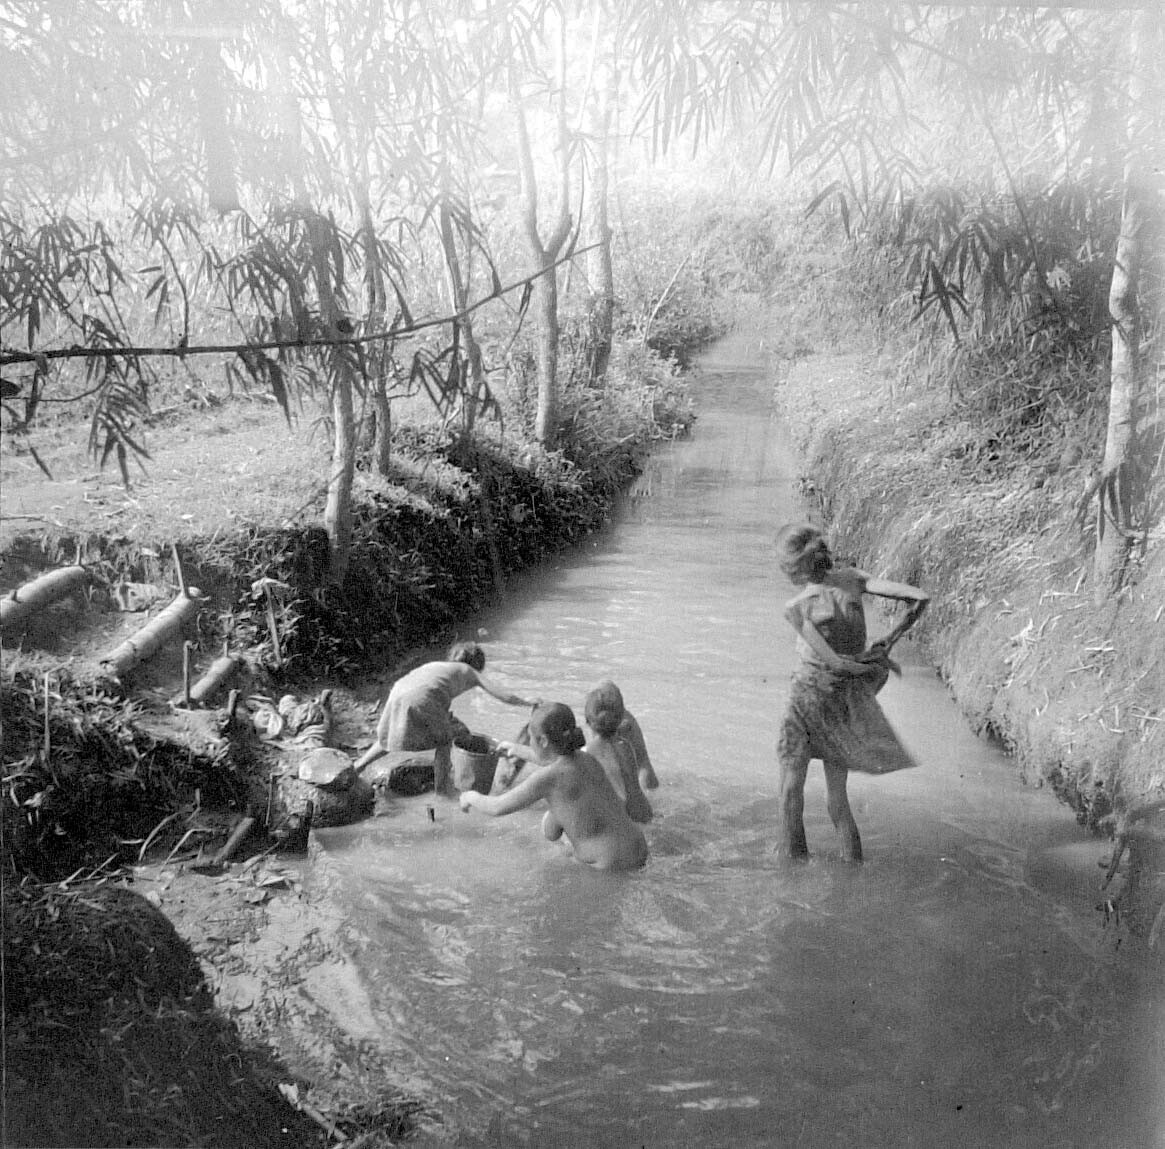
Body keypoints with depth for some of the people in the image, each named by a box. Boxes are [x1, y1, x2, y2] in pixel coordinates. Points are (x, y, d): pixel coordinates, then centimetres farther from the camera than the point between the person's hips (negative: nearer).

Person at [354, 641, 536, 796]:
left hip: (397, 694, 5)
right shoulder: (470, 672, 24)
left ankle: (354, 768, 30)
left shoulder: (436, 665, 37)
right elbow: (505, 697, 20)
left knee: (389, 739, 30)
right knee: (444, 739, 21)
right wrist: (529, 703, 37)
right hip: (423, 701, -5)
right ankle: (441, 786, 24)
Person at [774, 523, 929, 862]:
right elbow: (920, 598, -14)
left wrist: (872, 666, -6)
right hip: (848, 701, 5)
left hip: (809, 697, -5)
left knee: (791, 786, 13)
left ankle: (792, 859, 19)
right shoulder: (851, 578, -10)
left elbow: (835, 662, -25)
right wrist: (888, 642, -5)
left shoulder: (796, 608, -22)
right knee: (836, 792, 18)